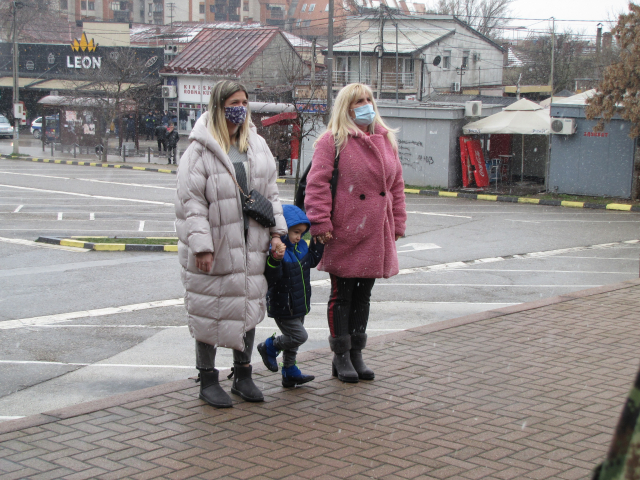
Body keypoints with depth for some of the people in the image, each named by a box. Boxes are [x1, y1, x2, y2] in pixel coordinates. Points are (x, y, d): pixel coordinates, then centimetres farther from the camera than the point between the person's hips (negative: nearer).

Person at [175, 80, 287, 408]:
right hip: (213, 249, -5)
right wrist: (201, 245, -18)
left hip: (251, 246, 5)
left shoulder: (257, 146, 11)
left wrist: (276, 231, 9)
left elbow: (270, 192, 17)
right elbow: (190, 201, -12)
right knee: (208, 313, 3)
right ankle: (208, 379, 17)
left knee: (248, 308, 11)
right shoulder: (200, 150, -8)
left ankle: (243, 375, 26)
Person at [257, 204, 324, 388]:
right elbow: (271, 278, -32)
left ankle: (289, 373, 28)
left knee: (294, 339, 16)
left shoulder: (300, 247, 5)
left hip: (299, 304, 9)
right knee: (299, 336, -9)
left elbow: (311, 261, 24)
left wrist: (318, 242, 15)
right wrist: (275, 260, -48)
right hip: (283, 307, -9)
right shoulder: (274, 249, -23)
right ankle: (269, 347, 13)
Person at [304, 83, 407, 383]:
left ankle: (356, 353, 24)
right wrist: (320, 223, -17)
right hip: (344, 235, -6)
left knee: (363, 296, 14)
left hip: (376, 235, 6)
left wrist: (397, 223, 13)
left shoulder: (386, 140, 12)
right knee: (342, 295, 4)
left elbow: (396, 185, 16)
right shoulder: (333, 141, -7)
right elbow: (317, 184, -11)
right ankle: (341, 357, 14)